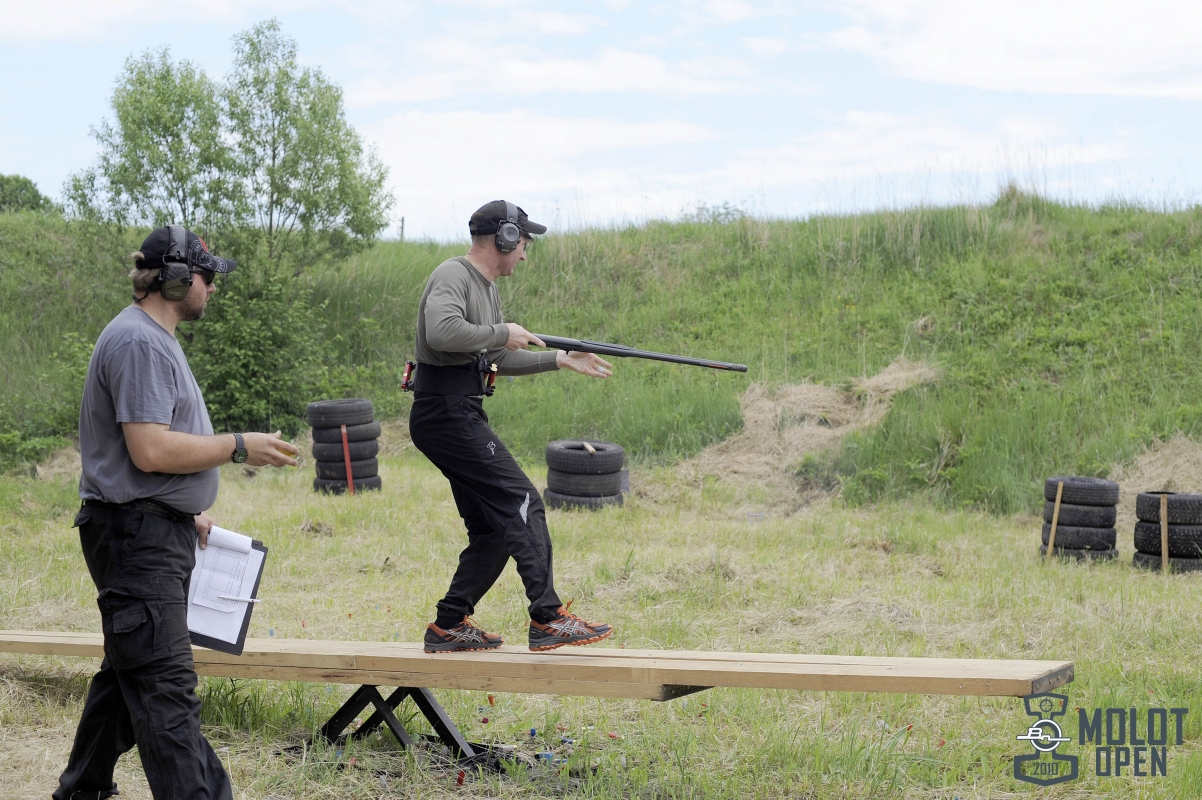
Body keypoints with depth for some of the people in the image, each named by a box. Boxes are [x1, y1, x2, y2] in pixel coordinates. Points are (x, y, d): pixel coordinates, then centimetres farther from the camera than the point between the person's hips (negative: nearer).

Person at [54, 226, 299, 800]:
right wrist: (239, 447, -15)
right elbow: (150, 450, -24)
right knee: (165, 687, -12)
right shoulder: (137, 341, -17)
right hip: (137, 536, -11)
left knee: (130, 672, 19)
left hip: (160, 532, 11)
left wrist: (189, 511, 24)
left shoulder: (155, 338, 18)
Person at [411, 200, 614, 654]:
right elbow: (441, 331, -30)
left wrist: (560, 360, 24)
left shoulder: (486, 288, 21)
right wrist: (501, 333, -18)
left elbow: (498, 361, 28)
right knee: (522, 504, -13)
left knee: (493, 530, 10)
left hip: (462, 416, 10)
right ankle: (547, 620, -14)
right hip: (446, 412, -10)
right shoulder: (453, 276, -11)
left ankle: (448, 626, 15)